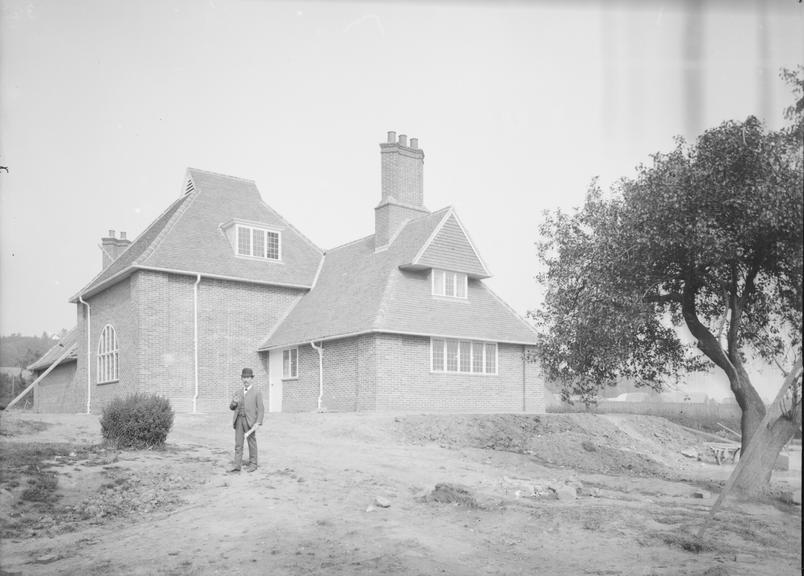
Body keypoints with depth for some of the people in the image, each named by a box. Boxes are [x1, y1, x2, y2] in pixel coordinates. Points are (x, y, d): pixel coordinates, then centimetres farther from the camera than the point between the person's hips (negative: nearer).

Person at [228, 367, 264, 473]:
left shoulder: (257, 393, -1)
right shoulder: (238, 393, 14)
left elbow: (261, 409, -6)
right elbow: (231, 407, 15)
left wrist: (258, 422, -18)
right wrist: (234, 402, -9)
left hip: (250, 421, -4)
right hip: (239, 420, 4)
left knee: (252, 442, 4)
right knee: (238, 443, 1)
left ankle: (253, 464, 14)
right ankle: (237, 465, 2)